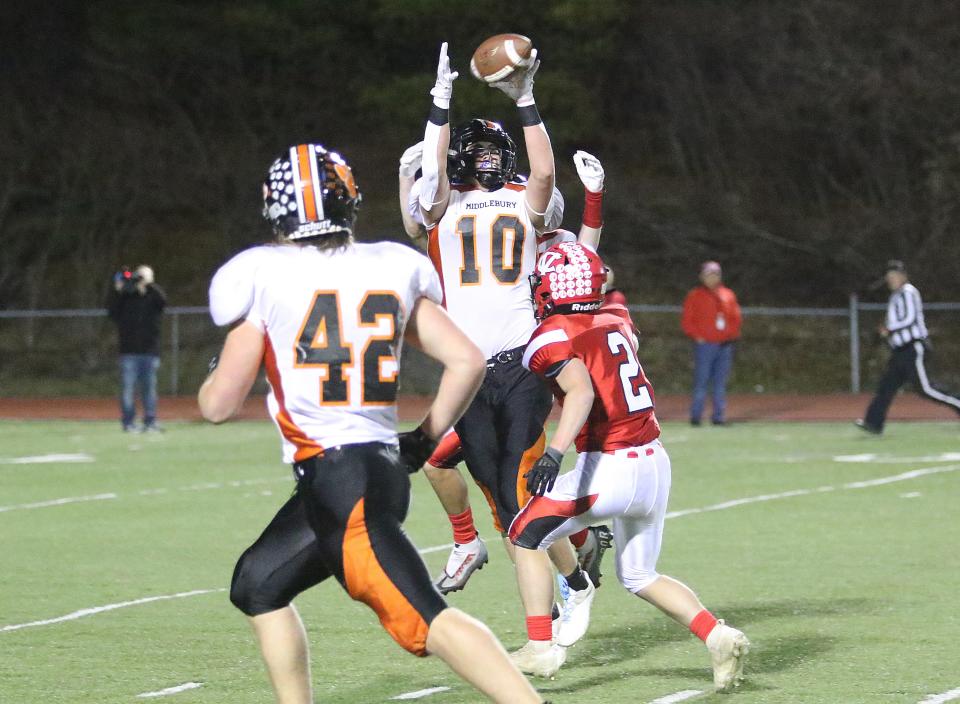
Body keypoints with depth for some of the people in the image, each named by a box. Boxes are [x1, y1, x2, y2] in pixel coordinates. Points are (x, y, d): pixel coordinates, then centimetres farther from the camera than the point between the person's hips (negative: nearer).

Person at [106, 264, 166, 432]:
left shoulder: (153, 296, 8)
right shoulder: (125, 297, 7)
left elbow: (162, 299, -13)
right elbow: (111, 309, -6)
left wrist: (148, 284, -19)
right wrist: (117, 289, -15)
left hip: (150, 350, 1)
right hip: (129, 351, -1)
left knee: (149, 387, 4)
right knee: (128, 388, -3)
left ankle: (150, 422, 8)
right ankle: (128, 422, 0)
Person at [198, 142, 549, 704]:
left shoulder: (267, 278, -5)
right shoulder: (391, 272, 9)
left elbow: (219, 404, -4)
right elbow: (468, 361, 4)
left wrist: (220, 368, 19)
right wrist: (425, 441, 17)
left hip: (337, 479, -7)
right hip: (384, 464, 7)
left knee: (426, 620, -14)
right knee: (259, 585, 23)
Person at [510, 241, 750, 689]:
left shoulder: (552, 337, -7)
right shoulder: (616, 320, 13)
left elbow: (581, 391, -25)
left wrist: (553, 453, -35)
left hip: (611, 466, -7)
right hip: (656, 464, 7)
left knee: (527, 535, 7)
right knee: (639, 575, 20)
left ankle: (539, 650, -1)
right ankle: (717, 636, 2)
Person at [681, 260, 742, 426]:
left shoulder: (728, 295, 14)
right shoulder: (695, 295, 2)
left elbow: (736, 318, 17)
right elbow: (687, 320, 0)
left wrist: (732, 336, 4)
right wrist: (696, 336, -9)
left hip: (725, 344, 4)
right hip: (704, 344, -4)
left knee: (720, 383, 4)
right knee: (701, 381, -7)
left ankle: (719, 416, 7)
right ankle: (695, 416, -5)